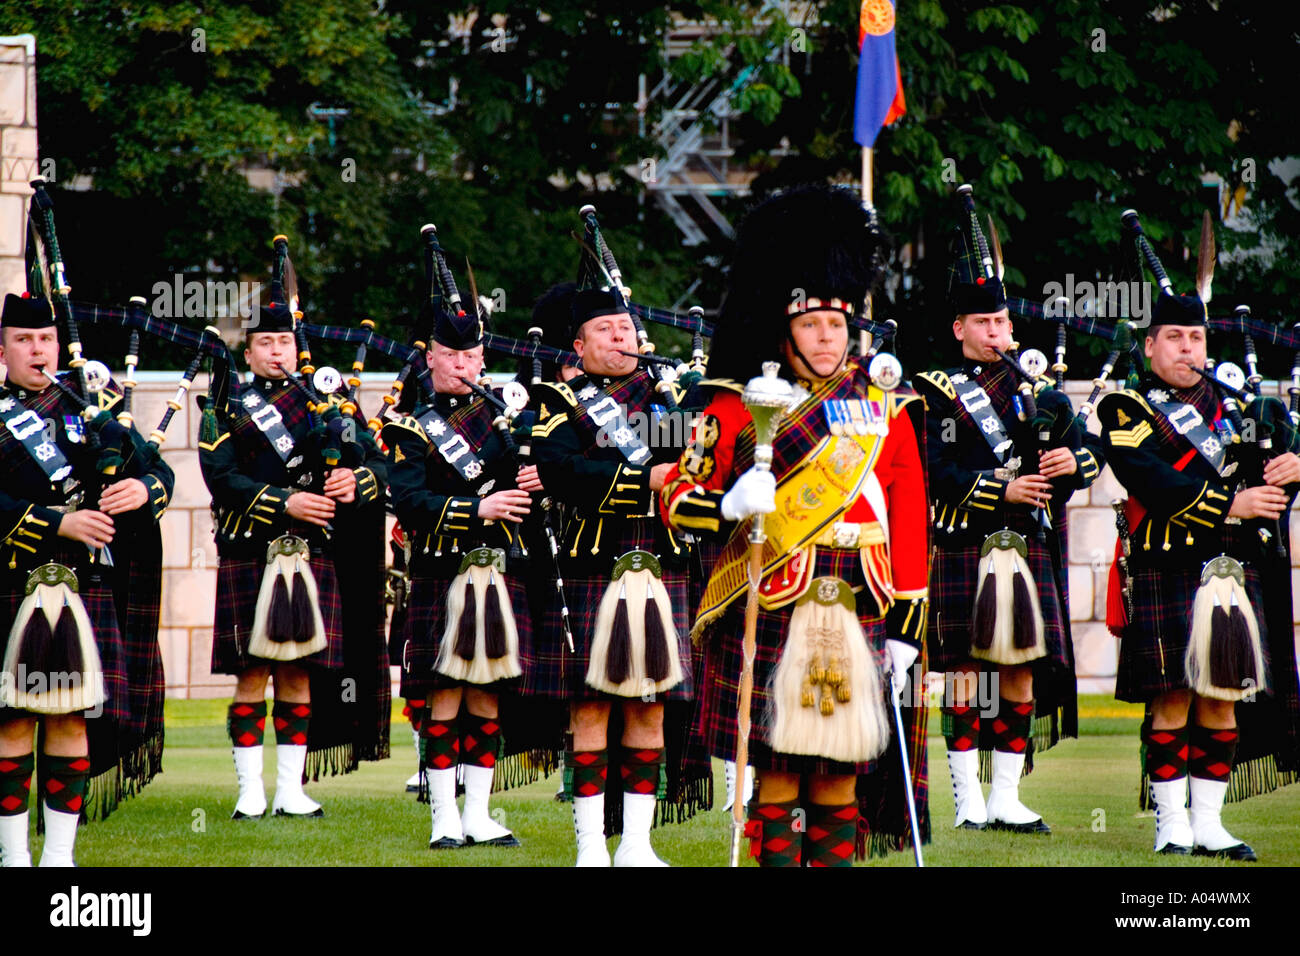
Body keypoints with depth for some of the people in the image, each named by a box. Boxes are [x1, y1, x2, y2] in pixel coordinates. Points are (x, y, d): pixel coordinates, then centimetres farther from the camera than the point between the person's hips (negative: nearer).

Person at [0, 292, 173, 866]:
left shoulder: (88, 414, 14)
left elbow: (157, 471, 12)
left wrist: (142, 489, -11)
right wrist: (60, 523, -21)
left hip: (84, 591, 3)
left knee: (71, 722, 3)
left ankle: (59, 853, 8)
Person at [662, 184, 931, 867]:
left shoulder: (887, 408, 11)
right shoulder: (741, 407, 3)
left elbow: (908, 522, 10)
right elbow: (677, 498, -3)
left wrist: (905, 627, 4)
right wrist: (729, 504, -24)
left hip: (859, 618, 2)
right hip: (772, 615, -2)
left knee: (841, 777, 4)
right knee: (778, 774, -1)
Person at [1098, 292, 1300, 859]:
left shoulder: (1234, 405, 19)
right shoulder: (1128, 411, 1)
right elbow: (1153, 482, -14)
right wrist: (1232, 503, -20)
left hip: (1237, 573, 5)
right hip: (1169, 574, -5)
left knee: (1223, 700, 5)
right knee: (1173, 700, -5)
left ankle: (1208, 822, 10)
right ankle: (1171, 824, 1)